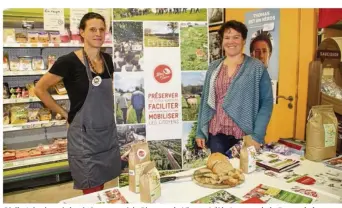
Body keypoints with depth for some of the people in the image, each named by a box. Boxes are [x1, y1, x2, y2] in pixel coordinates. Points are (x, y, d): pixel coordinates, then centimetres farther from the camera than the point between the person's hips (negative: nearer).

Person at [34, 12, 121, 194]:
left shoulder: (107, 59, 4)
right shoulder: (70, 61, -14)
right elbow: (40, 89, -6)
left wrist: (104, 112, 10)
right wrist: (65, 114, -5)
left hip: (108, 132, 6)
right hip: (84, 135, -5)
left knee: (101, 188, 18)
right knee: (92, 194, 5)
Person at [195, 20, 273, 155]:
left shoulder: (257, 68, -3)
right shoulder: (214, 68, 7)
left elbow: (266, 103, -5)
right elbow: (205, 101, 9)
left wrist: (257, 136, -14)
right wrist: (200, 132, 6)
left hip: (245, 135, -2)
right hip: (216, 134, 3)